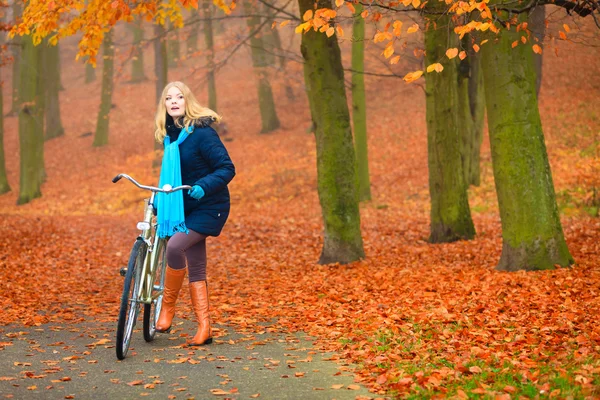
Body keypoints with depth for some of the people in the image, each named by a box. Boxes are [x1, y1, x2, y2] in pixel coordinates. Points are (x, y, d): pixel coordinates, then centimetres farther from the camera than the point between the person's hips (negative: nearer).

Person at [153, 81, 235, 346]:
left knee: (174, 246, -26)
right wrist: (158, 202, 13)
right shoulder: (170, 136, 8)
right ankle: (204, 328, 10)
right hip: (185, 208, 8)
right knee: (196, 270, 6)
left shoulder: (201, 132, -15)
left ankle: (168, 307, -10)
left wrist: (203, 187, -31)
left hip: (208, 207, -8)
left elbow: (227, 168, -17)